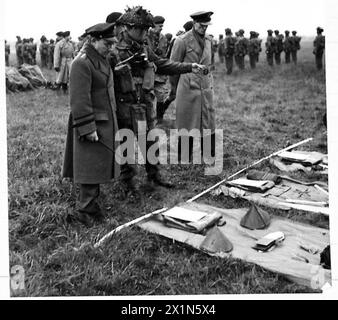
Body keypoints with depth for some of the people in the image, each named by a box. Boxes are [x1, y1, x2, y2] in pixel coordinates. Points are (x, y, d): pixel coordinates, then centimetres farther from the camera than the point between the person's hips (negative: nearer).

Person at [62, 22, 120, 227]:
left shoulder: (102, 60, 13)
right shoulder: (82, 63, -17)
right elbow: (79, 99, -22)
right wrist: (88, 128, -23)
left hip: (107, 122, 9)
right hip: (92, 124, -9)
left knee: (100, 165, 15)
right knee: (91, 167, -2)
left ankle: (92, 203, 28)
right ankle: (86, 209, 9)